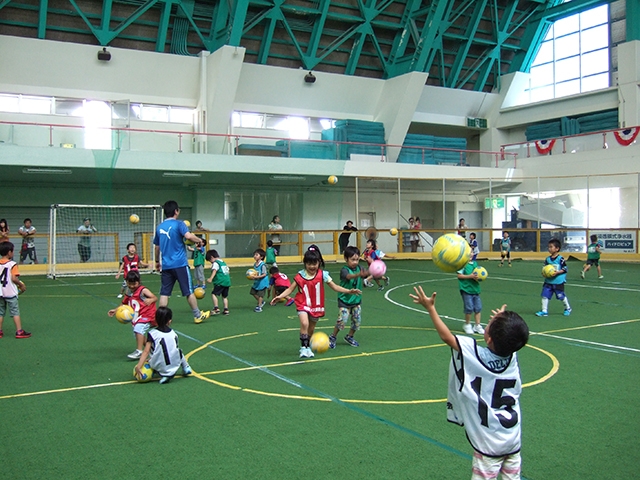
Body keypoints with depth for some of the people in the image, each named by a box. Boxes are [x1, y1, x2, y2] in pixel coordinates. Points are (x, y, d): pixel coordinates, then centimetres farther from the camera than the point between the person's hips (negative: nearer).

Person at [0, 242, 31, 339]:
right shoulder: (12, 264, -14)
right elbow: (14, 278, -20)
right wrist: (21, 285, -6)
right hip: (10, 293, -5)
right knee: (15, 312, 1)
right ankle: (19, 331, 2)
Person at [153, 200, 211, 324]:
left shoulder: (159, 227, 12)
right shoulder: (178, 224, -6)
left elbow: (156, 246, 21)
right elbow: (188, 236, -25)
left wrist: (157, 261, 33)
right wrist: (199, 241, -7)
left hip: (166, 265, 5)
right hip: (180, 264, -5)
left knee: (164, 293, 6)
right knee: (189, 291, 5)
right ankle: (198, 316, 15)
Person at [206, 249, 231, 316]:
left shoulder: (215, 263, -5)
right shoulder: (223, 262, 20)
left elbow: (214, 271, -21)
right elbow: (227, 270, 28)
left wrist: (211, 278, -34)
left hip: (220, 282, -9)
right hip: (227, 281, 9)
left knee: (214, 294, -7)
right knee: (224, 296, 15)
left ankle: (216, 308, -15)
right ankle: (226, 310, 13)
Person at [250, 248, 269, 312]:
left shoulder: (262, 265, -21)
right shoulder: (255, 264, 2)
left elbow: (264, 274, -21)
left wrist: (257, 277, -29)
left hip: (262, 282, -8)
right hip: (256, 281, 8)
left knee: (260, 294, 0)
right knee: (253, 292, 14)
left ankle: (259, 307, 11)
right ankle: (261, 302, 32)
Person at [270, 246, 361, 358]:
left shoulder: (322, 275, -7)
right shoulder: (300, 275, -9)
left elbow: (335, 287, -3)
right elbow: (290, 289, -4)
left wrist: (349, 291, -13)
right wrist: (280, 296, -18)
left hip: (316, 306, 3)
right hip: (303, 304, -2)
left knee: (311, 328, 15)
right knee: (304, 324, -26)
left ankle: (307, 347, 38)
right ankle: (304, 347, -13)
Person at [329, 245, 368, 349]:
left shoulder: (359, 268, -1)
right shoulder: (344, 270, -16)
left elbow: (366, 273, -18)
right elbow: (349, 276, -38)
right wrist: (359, 274, -58)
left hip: (357, 300, 5)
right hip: (345, 300, -5)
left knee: (357, 320, 7)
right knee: (342, 320, -10)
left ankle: (349, 337, 30)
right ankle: (333, 337, 12)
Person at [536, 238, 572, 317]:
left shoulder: (560, 258, -11)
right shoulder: (547, 259, 4)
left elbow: (565, 268, -8)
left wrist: (557, 272, -20)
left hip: (558, 282, -5)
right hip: (548, 281, 5)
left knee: (561, 296, 8)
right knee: (545, 295, -3)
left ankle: (568, 308, 32)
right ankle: (544, 311, 3)